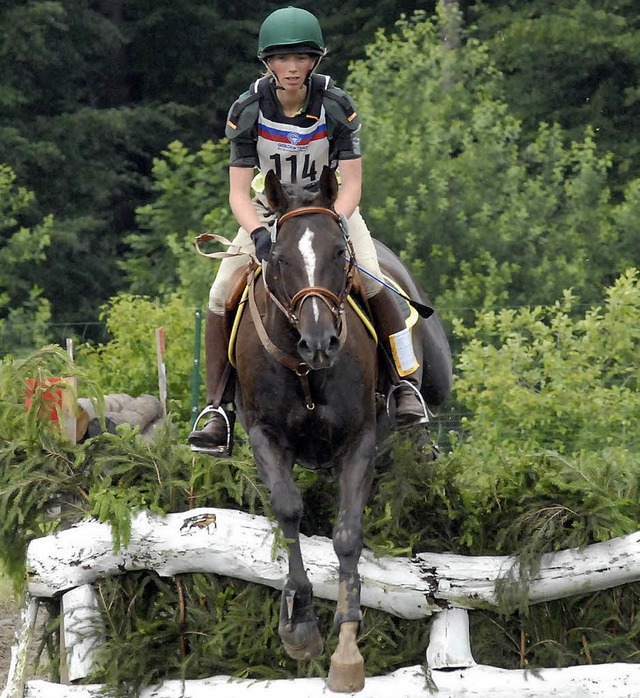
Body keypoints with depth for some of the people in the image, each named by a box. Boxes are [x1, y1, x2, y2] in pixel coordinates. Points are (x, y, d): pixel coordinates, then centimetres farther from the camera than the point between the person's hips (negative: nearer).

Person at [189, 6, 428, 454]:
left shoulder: (337, 106, -20)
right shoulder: (248, 110, -19)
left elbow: (352, 184, -19)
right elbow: (239, 192, -19)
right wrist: (259, 234, -38)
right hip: (268, 212, 1)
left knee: (372, 283, -26)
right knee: (220, 298, -13)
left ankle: (407, 386, -16)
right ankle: (219, 413, -6)